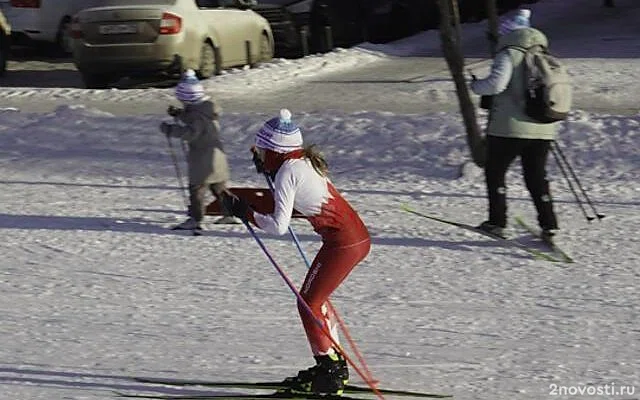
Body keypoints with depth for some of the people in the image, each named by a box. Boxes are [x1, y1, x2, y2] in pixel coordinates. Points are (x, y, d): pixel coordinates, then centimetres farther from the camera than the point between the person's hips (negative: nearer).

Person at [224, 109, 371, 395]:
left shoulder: (286, 173, -13)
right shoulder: (304, 160, 12)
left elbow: (279, 226, -17)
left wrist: (245, 213, -6)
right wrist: (269, 170, 22)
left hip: (342, 243, -9)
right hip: (359, 236, 9)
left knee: (308, 302, 2)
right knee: (316, 297, 20)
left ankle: (329, 374, 6)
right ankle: (333, 365, 25)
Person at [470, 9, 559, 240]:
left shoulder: (510, 54, -8)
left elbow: (496, 83, -20)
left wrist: (476, 86, -2)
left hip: (511, 128, -6)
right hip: (543, 130, 6)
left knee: (495, 172, 9)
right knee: (536, 176, 14)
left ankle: (497, 222, 6)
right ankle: (549, 225, 8)